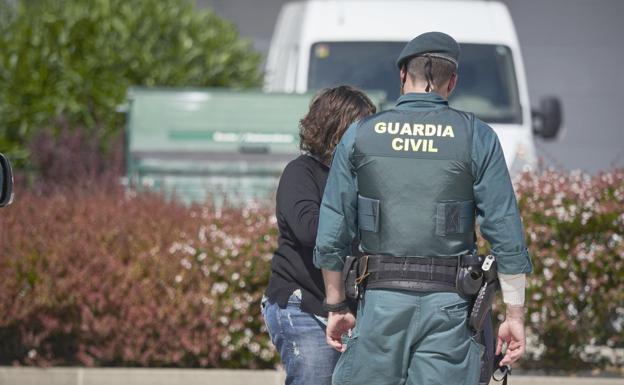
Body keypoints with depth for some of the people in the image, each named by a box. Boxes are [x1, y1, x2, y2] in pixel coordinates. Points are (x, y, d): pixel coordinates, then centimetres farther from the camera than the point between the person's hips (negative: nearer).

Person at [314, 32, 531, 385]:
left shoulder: (360, 135, 4)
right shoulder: (477, 138, 0)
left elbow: (331, 235, 4)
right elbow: (506, 234, -4)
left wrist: (336, 307, 15)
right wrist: (515, 315, 1)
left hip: (381, 301, 1)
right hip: (448, 303, -1)